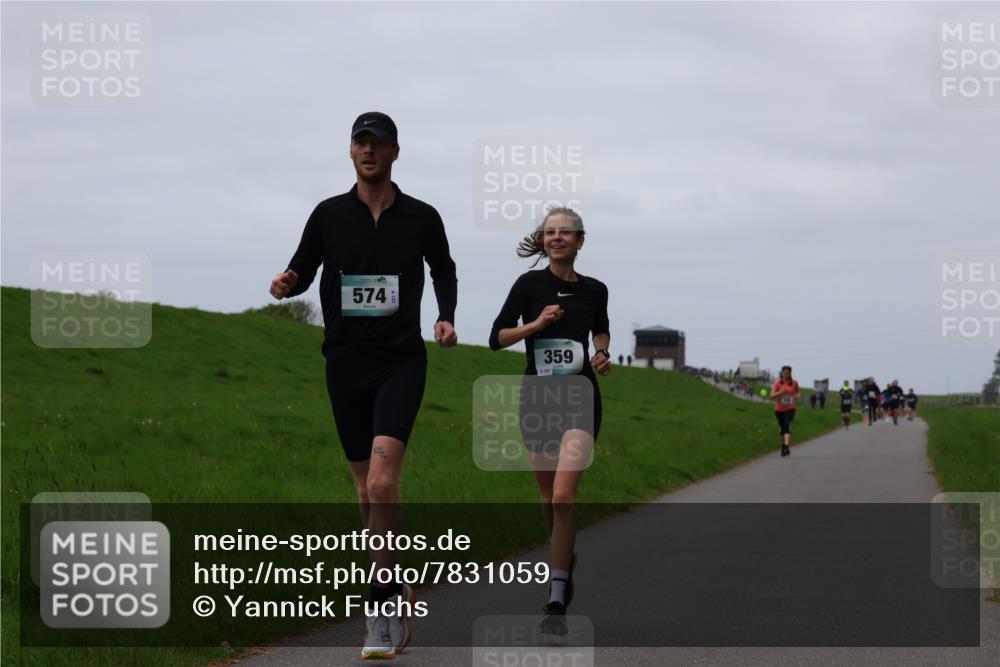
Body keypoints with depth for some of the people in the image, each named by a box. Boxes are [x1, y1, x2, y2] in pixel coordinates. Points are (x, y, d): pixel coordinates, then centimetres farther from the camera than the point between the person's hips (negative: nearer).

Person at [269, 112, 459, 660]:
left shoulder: (421, 218, 3)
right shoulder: (329, 215, 5)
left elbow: (444, 269, 20)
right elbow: (302, 271, 11)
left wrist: (446, 317, 4)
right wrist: (286, 284, -12)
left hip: (401, 363, -3)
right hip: (345, 363, 3)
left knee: (382, 482, -20)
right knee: (367, 488, 9)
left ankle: (382, 607, -17)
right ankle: (397, 593, 25)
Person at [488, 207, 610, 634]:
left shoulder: (594, 290, 4)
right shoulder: (529, 285, -1)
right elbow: (496, 338, -2)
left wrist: (602, 354, 4)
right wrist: (537, 323, -15)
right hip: (537, 396, 1)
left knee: (563, 497, -16)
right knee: (548, 498, 11)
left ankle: (556, 601, -15)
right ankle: (565, 560, 41)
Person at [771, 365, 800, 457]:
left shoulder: (794, 383, -1)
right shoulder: (777, 383, -5)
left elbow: (797, 393, 15)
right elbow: (772, 396, -8)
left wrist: (798, 396, -9)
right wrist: (780, 392, -27)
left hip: (790, 408, -1)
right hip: (779, 409, 1)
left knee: (788, 426, -21)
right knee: (782, 428, 11)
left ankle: (786, 447, -31)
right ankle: (783, 444, 37)